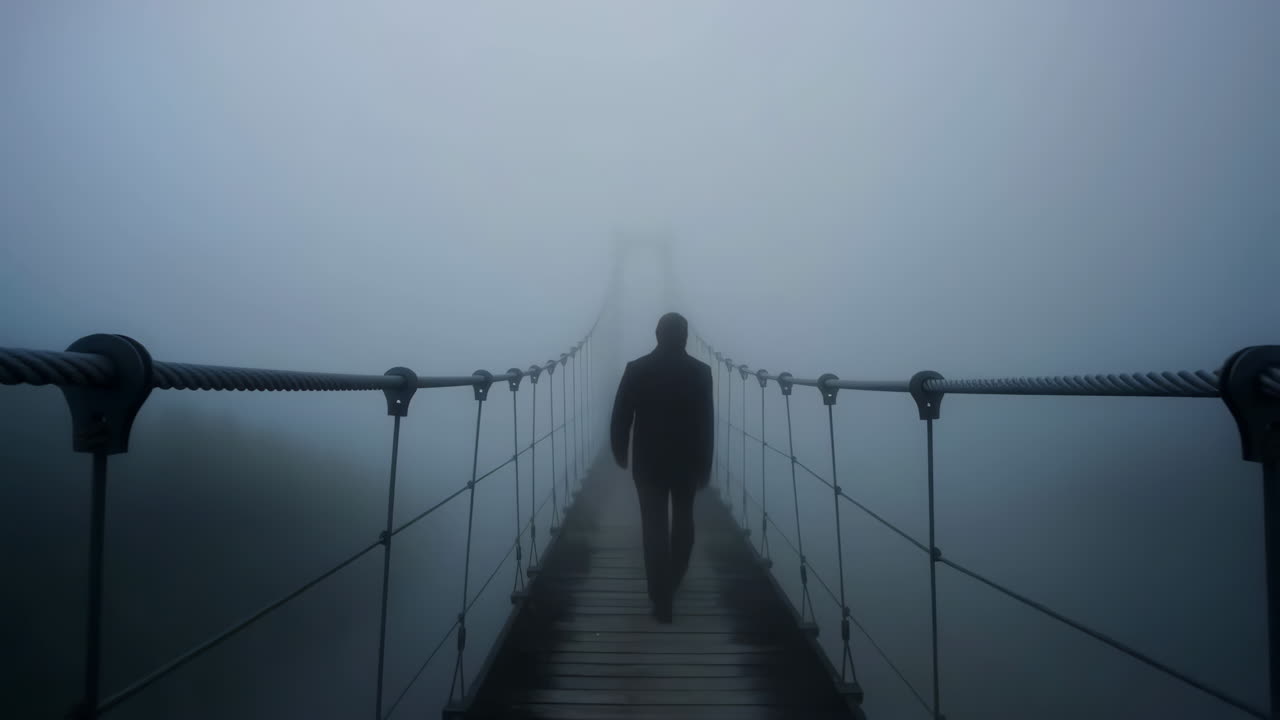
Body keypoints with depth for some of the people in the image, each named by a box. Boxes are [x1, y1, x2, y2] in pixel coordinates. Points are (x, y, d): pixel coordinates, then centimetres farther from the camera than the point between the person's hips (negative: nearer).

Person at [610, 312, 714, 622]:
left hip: (648, 462, -1)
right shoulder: (700, 371, -8)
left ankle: (661, 600, 5)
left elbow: (620, 417, -5)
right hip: (687, 462, 1)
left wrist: (620, 452, 10)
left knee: (654, 528, 4)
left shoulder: (635, 369, -8)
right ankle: (674, 579, 39)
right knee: (683, 520, 22)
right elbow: (706, 424, -9)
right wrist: (705, 466, -2)